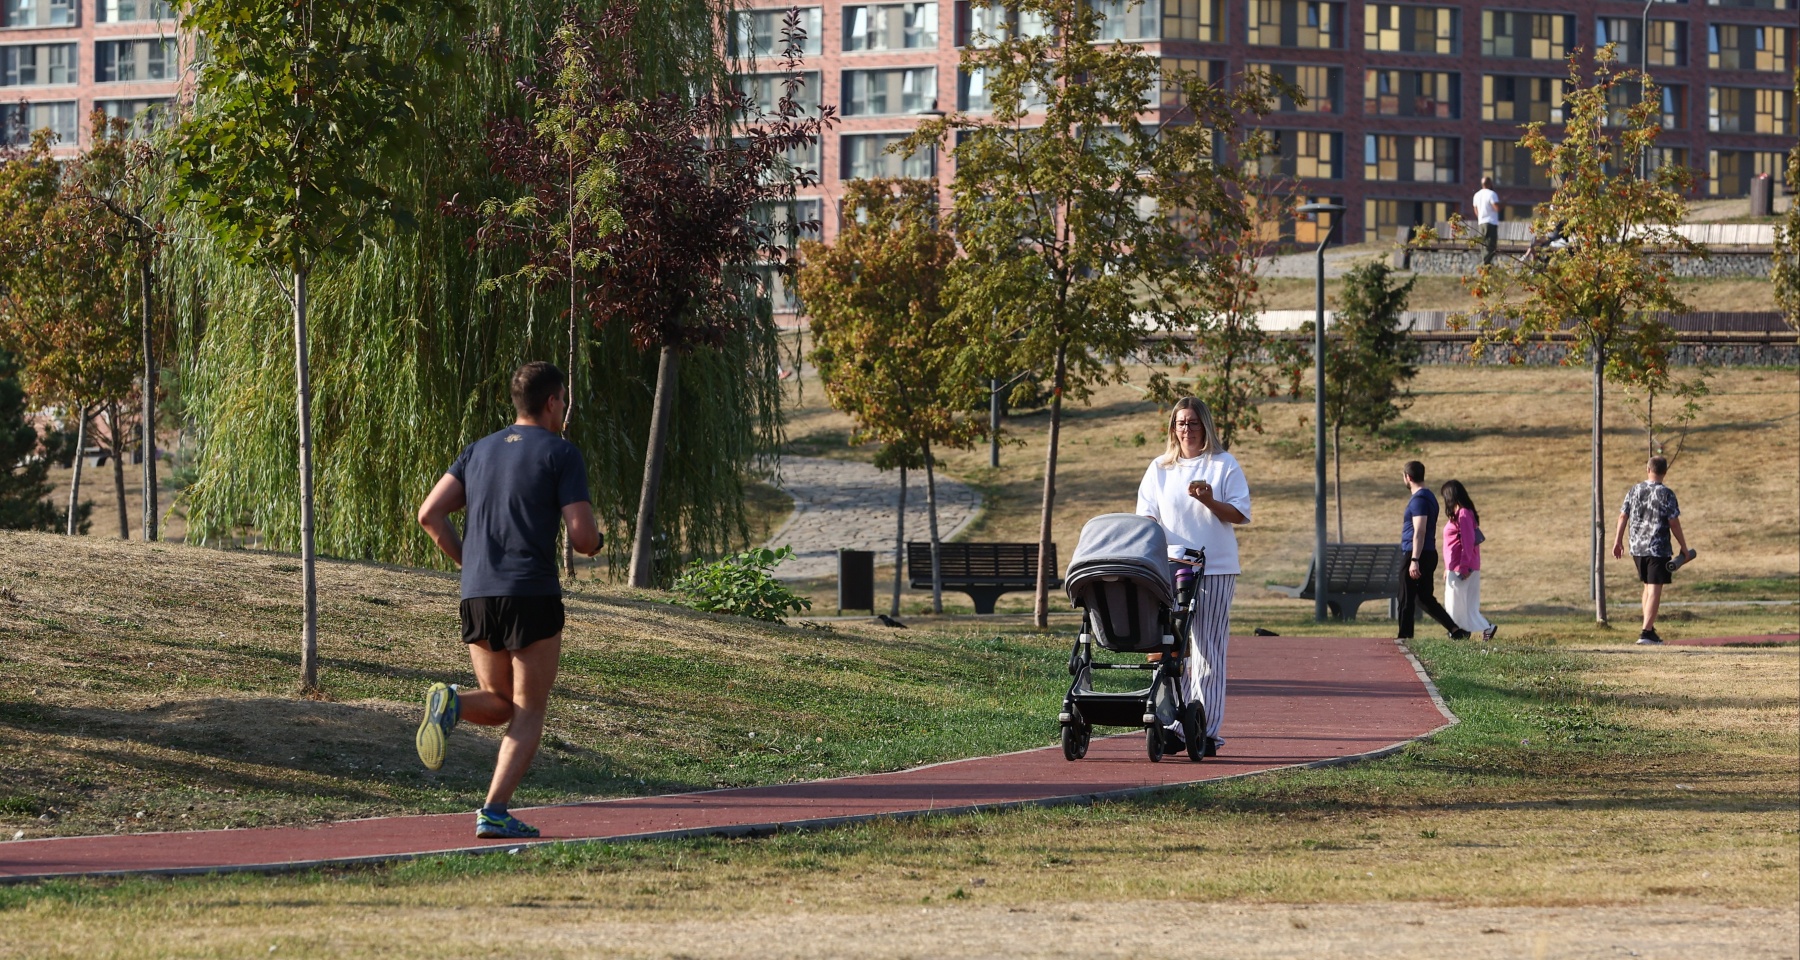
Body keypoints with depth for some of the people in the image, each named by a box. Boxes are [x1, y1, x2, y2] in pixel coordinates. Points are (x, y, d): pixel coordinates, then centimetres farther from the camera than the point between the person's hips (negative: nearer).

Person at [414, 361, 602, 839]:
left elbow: (430, 514, 7)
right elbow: (583, 537, -9)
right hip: (533, 595, -5)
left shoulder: (480, 450, 15)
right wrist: (594, 542, 15)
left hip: (477, 597, 5)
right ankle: (495, 813, -10)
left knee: (500, 705, 19)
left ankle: (452, 703, -14)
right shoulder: (561, 454, -1)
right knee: (529, 713, 4)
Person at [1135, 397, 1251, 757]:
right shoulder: (1160, 468, 14)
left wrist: (1209, 501, -16)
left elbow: (1240, 514, 1)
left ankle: (1207, 730, -4)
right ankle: (1173, 725, 4)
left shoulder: (1225, 465, 5)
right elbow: (1146, 514, 13)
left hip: (1215, 569, -3)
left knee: (1208, 652, -5)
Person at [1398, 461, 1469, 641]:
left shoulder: (1418, 500, -14)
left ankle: (1404, 638, 0)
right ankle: (1456, 630, 7)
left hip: (1416, 555, -10)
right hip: (1429, 555, 10)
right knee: (1425, 598, 13)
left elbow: (1419, 531, -22)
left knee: (1406, 599, -3)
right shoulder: (1429, 497, 17)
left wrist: (1414, 560, -26)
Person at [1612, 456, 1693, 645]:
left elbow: (1623, 517, 6)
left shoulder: (1634, 491, 4)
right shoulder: (1666, 494, -9)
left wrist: (1618, 541, 16)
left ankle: (1649, 628, 21)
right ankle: (1647, 632, -9)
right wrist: (1684, 549, -2)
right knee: (1654, 589, -3)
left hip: (1637, 548, 5)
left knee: (1648, 586, 20)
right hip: (1658, 549, -5)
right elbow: (1674, 523, -9)